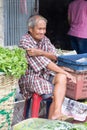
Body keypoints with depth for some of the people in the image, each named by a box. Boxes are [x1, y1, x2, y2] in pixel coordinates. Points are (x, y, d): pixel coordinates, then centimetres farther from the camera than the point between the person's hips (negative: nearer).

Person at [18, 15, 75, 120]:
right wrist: (65, 72, -21)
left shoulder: (44, 39, 10)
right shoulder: (25, 42, -12)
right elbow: (43, 62, -20)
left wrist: (41, 53, -27)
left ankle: (56, 113, -33)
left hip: (45, 74, 6)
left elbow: (54, 57, -6)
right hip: (30, 78, -6)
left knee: (61, 78, -24)